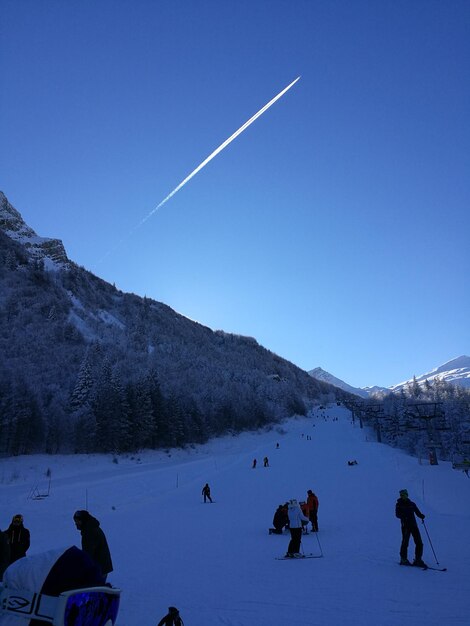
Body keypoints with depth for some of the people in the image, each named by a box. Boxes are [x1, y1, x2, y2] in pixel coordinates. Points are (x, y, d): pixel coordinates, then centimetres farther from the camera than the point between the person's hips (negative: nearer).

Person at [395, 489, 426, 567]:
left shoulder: (412, 504, 14)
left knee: (419, 543, 0)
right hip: (405, 526, -4)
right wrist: (403, 517, -27)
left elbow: (417, 512, 11)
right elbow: (397, 514, -7)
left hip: (414, 525, 4)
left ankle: (418, 560, 12)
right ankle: (403, 559, 9)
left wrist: (421, 516, -11)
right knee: (405, 542, -6)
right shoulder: (399, 504, 4)